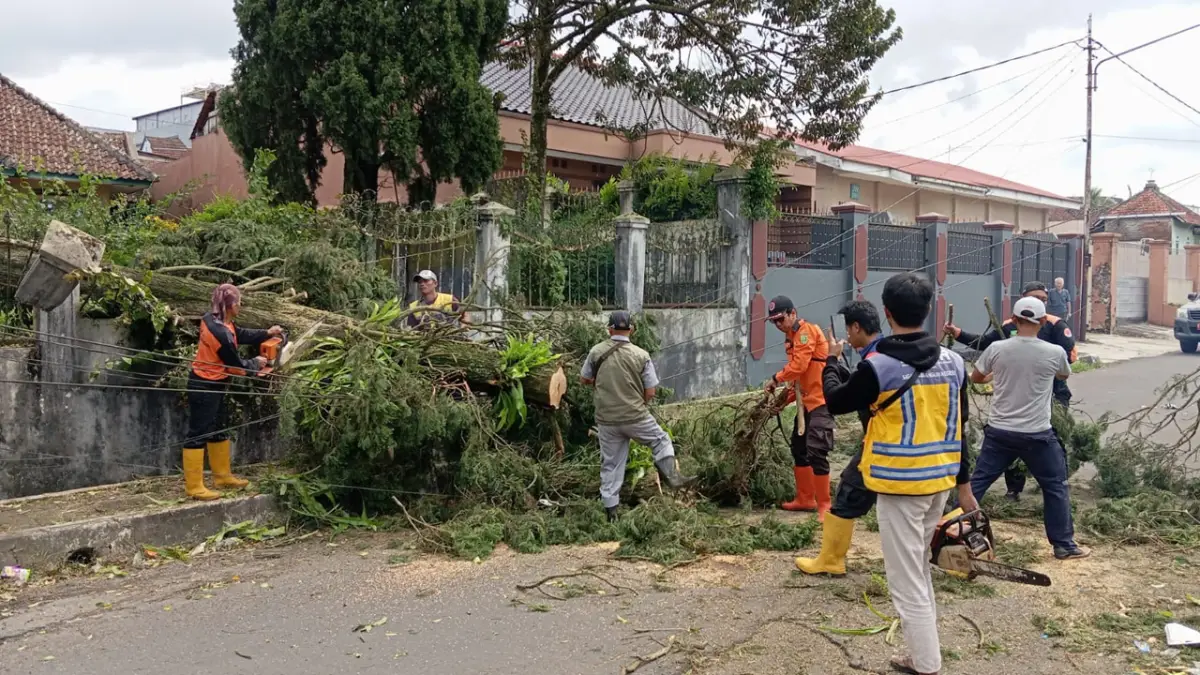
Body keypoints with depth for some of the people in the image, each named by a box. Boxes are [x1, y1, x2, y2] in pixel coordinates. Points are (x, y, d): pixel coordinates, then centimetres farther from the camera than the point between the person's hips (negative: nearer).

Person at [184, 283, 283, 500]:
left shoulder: (214, 320, -1)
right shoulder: (221, 333, -29)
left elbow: (241, 335, 15)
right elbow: (236, 366, -16)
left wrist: (267, 334, 13)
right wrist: (256, 363, 1)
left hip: (213, 386, 11)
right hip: (204, 388, -11)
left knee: (218, 431, 19)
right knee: (198, 434, -4)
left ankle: (222, 476, 31)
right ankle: (194, 487, 1)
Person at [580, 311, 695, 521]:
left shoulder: (596, 352, -4)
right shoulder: (641, 355, -10)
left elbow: (585, 379, 10)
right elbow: (651, 392, -6)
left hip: (606, 420, 3)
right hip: (635, 417, -2)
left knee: (610, 464, 12)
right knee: (661, 440, 23)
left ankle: (610, 510, 16)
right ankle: (670, 476, 15)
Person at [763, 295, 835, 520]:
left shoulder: (807, 331, -11)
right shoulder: (793, 338, 18)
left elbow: (799, 365, -21)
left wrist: (776, 379, -11)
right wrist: (785, 399, 10)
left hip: (820, 399, -10)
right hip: (806, 400, 10)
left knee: (816, 452, -14)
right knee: (799, 449, 15)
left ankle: (824, 505, -9)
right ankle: (805, 499, 26)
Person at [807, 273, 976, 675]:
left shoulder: (878, 366, -17)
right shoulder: (953, 362, 1)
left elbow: (835, 404, -1)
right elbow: (959, 428, 8)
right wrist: (964, 483, 17)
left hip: (899, 485, -7)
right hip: (940, 482, 7)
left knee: (907, 583, 2)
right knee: (919, 572, 21)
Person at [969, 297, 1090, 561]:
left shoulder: (996, 349, -6)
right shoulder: (1054, 353, -9)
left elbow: (975, 378, 10)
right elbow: (1064, 375, 16)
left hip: (999, 431, 2)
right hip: (1037, 435, -2)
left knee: (977, 482, 10)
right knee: (1056, 487, 13)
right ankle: (1064, 545, 17)